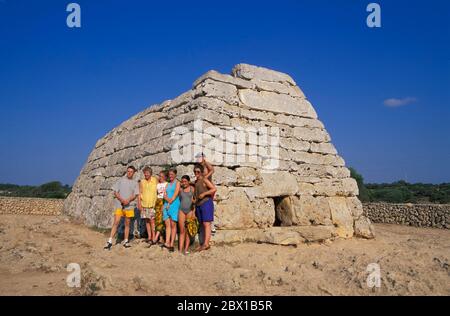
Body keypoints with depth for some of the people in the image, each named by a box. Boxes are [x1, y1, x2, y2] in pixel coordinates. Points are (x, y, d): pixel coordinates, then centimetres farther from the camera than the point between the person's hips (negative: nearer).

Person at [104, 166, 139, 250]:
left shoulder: (135, 182, 7)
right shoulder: (121, 180, 6)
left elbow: (135, 194, 2)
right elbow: (115, 192, 2)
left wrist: (128, 200, -15)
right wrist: (121, 199, -14)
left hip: (129, 205, 1)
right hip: (119, 205, -1)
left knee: (127, 224, 9)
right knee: (116, 222, -9)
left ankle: (126, 241, 19)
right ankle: (110, 241, -6)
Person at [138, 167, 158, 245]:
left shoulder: (155, 180, -2)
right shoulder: (142, 182, 6)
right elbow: (140, 193, 9)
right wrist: (139, 203, 2)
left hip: (152, 204, -3)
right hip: (144, 204, 3)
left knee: (152, 220, -7)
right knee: (147, 221, 9)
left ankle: (153, 238, -1)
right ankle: (149, 237, 18)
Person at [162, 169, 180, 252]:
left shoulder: (177, 183, 3)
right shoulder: (168, 184, 20)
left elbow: (175, 194, -6)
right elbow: (165, 195, 10)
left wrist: (170, 202, -9)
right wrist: (168, 199, -9)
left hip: (174, 204, -5)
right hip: (166, 204, 5)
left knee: (173, 224, -6)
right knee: (167, 224, -1)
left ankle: (172, 244, -6)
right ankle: (167, 243, -5)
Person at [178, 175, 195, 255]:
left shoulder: (192, 189, 3)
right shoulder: (180, 189, 8)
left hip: (190, 210, -1)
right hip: (182, 210, 1)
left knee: (188, 231, 1)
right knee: (182, 231, 0)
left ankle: (186, 249, 5)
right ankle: (180, 250, 1)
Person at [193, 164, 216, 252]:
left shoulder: (204, 180, -6)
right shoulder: (196, 181, 17)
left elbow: (214, 189, -15)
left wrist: (204, 194, -18)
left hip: (206, 203, -8)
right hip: (198, 205, 8)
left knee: (206, 224, -12)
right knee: (202, 224, 8)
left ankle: (206, 243, -17)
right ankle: (204, 243, 12)